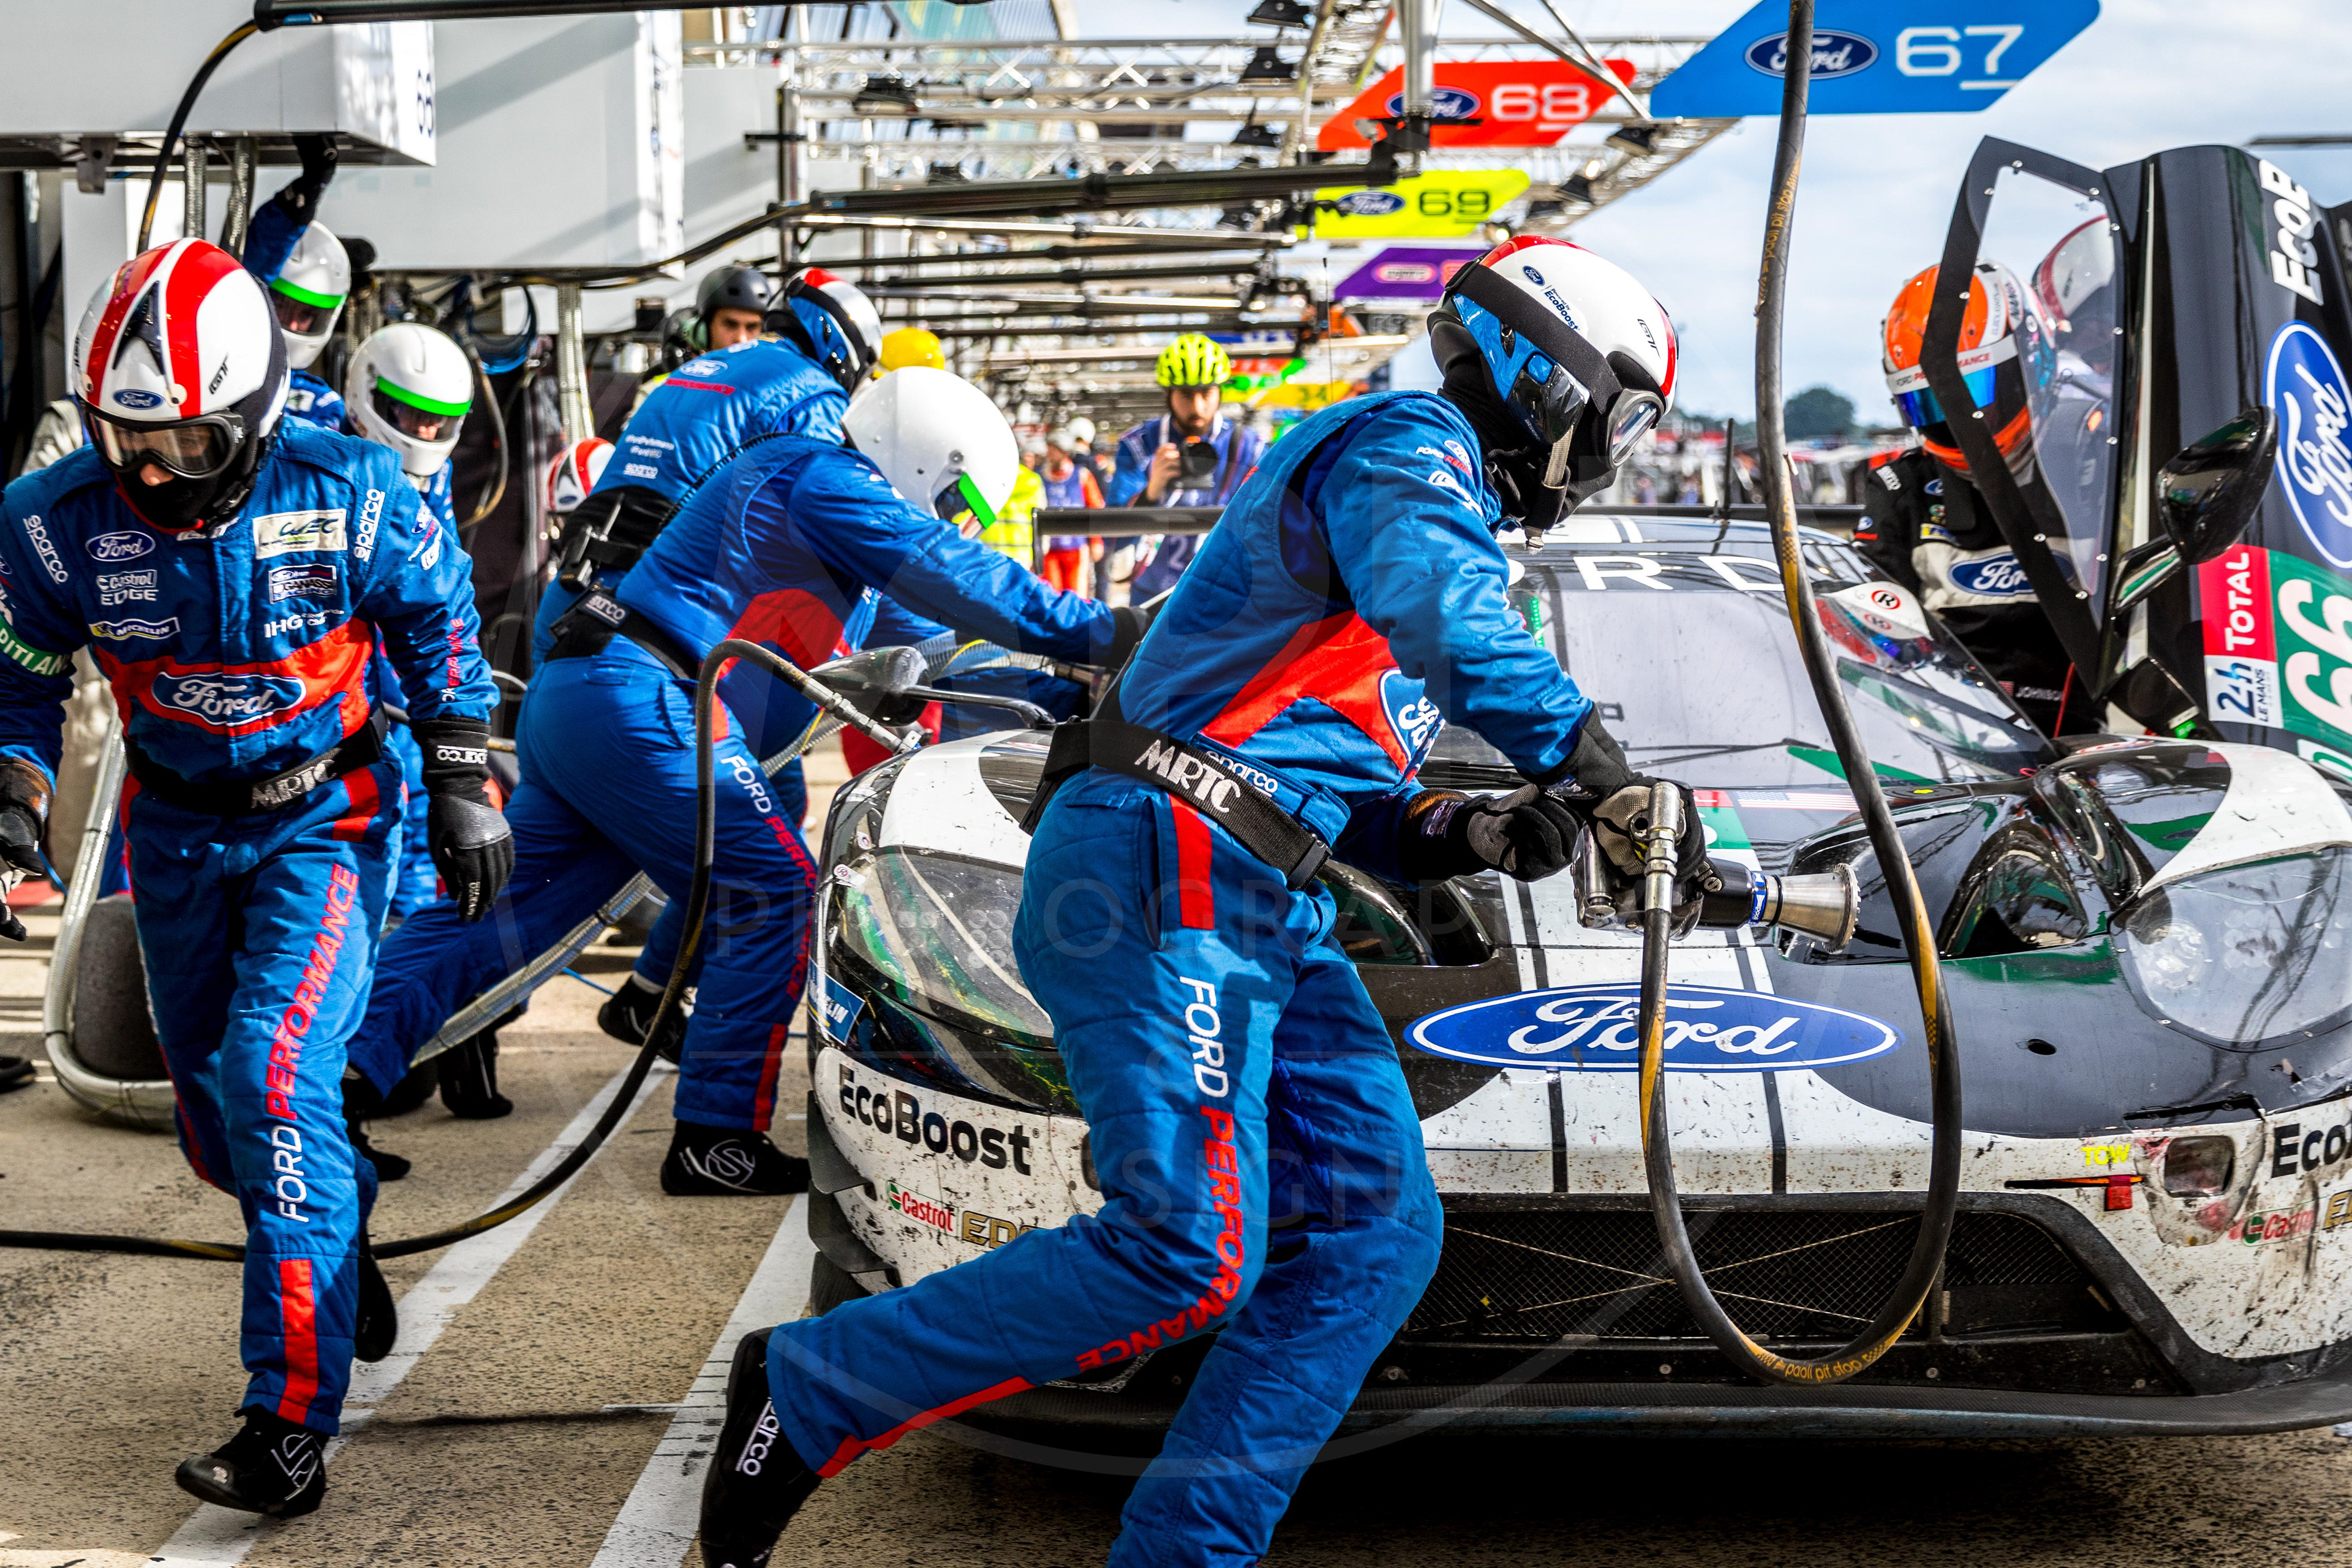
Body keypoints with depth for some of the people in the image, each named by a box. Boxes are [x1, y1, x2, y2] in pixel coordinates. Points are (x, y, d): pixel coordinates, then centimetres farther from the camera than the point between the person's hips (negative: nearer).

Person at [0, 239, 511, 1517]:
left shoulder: (347, 498, -20)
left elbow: (438, 624, -2)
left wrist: (464, 786, 0)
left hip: (324, 819, -4)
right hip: (178, 832, 4)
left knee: (274, 1076, -21)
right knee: (214, 1118, 13)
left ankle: (292, 1422, -18)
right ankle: (344, 1230, 47)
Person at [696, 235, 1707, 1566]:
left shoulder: (1449, 513, 29)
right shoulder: (1407, 446, -1)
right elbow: (1443, 620, -25)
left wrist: (1474, 834, 6)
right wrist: (1604, 777, -22)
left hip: (1267, 909, 11)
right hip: (1162, 867, -11)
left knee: (1382, 1230, 3)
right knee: (1188, 1247, -17)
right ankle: (806, 1392, -4)